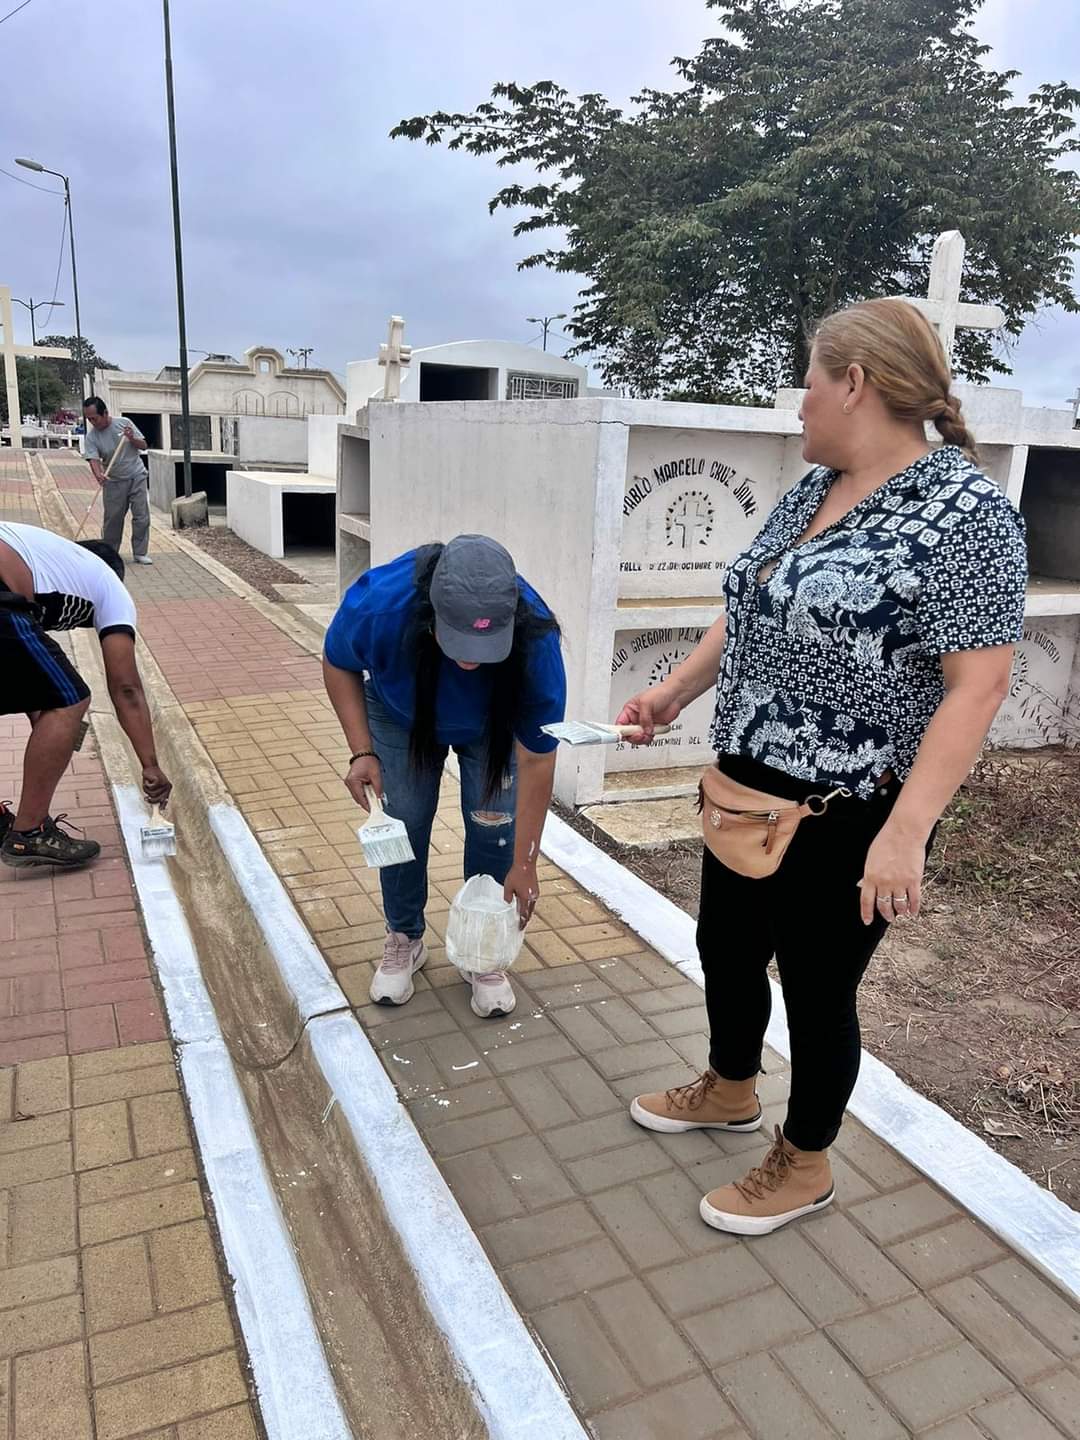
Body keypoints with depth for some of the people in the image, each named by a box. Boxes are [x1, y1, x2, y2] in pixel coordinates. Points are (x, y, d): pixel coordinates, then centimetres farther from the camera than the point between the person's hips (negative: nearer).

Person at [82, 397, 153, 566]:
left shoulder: (124, 423, -7)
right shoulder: (91, 436, -9)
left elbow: (143, 445, 0)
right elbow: (93, 459, -20)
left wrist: (132, 439, -21)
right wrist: (98, 475, -40)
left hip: (136, 477, 0)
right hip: (114, 482, 0)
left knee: (142, 516, -3)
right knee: (112, 519, 2)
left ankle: (139, 553, 3)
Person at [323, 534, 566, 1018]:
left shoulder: (535, 642, -41)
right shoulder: (379, 603, -41)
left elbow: (536, 759, -31)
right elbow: (338, 664, -16)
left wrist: (524, 864, -26)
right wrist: (362, 751, -23)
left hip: (492, 724, 0)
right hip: (401, 714, 1)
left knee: (494, 825, -8)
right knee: (402, 822, -1)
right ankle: (404, 940, 22)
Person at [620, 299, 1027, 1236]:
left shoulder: (964, 511, -18)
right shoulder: (813, 489, 7)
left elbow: (978, 684, -22)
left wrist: (906, 830, -27)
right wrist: (674, 692, 18)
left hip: (847, 815, -8)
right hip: (750, 787, 8)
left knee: (817, 989, 9)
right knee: (726, 948, 21)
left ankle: (803, 1166, 34)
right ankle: (729, 1090, 48)